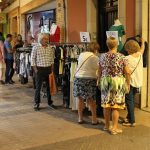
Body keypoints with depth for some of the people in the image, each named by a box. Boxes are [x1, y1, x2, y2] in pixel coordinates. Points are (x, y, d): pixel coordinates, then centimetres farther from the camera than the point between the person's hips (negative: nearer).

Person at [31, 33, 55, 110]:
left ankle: (50, 102, 23)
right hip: (40, 69, -3)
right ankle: (36, 103, 14)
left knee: (49, 86, 9)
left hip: (48, 69, 4)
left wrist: (51, 69, 6)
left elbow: (52, 59, 12)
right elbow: (33, 59, -4)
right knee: (38, 87, 2)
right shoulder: (35, 48, -6)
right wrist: (35, 69, -8)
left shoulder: (50, 48, 5)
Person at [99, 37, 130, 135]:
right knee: (116, 105, 2)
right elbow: (127, 72, -8)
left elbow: (100, 71, 10)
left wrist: (101, 81, 23)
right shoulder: (121, 57, -9)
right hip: (118, 82, -4)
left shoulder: (103, 56, 1)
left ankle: (107, 125, 23)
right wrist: (128, 83, 4)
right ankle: (114, 128, 5)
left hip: (105, 81, 4)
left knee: (106, 104, 11)